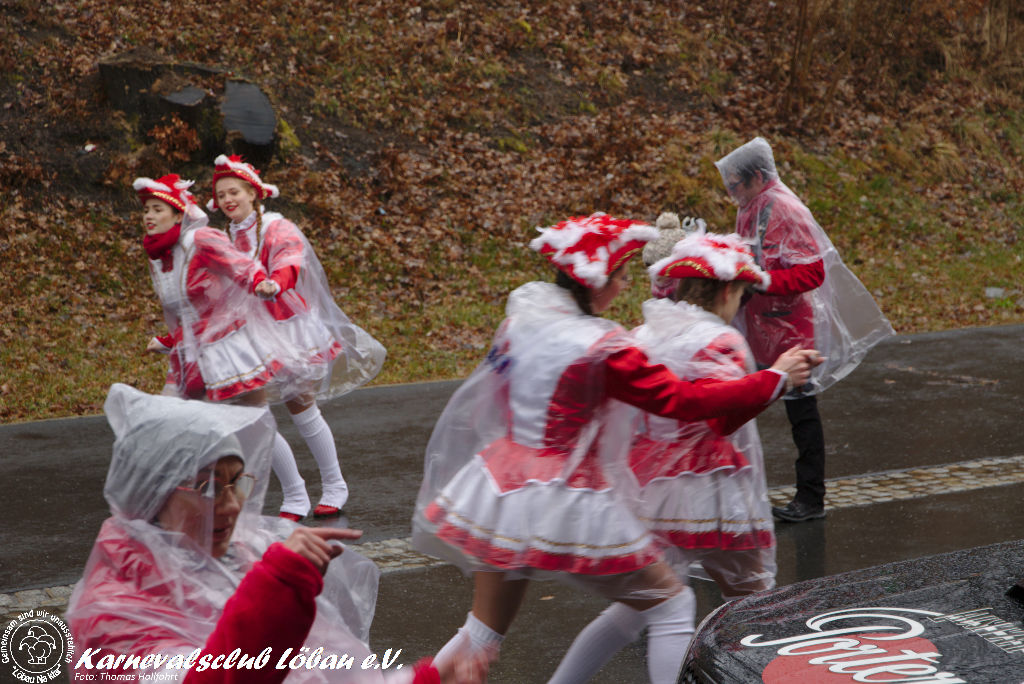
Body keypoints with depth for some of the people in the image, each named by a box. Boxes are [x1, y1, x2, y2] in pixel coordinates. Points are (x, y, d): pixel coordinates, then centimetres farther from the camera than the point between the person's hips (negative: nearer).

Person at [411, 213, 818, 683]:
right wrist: (776, 378, -7)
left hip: (502, 490, 7)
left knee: (483, 633, 19)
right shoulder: (600, 350, -18)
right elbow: (685, 401, -16)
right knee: (671, 605, 9)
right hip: (567, 500, -7)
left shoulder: (523, 310, 0)